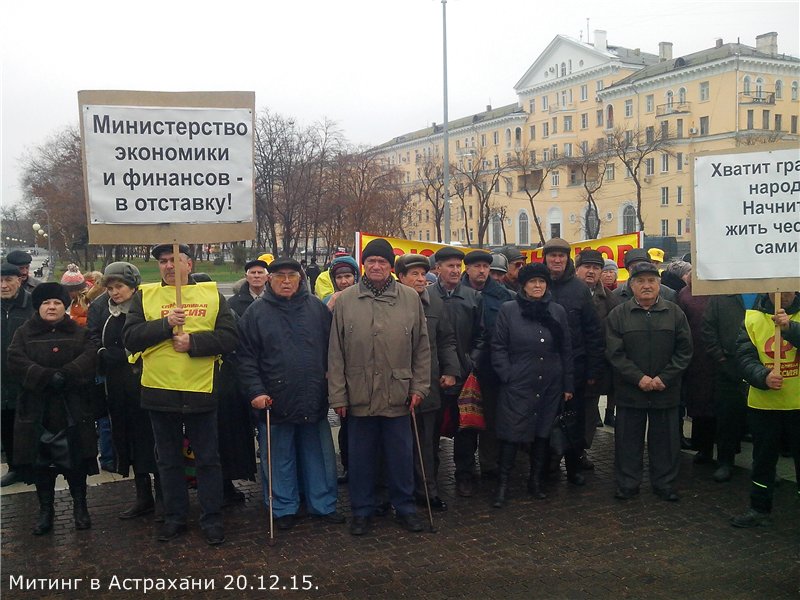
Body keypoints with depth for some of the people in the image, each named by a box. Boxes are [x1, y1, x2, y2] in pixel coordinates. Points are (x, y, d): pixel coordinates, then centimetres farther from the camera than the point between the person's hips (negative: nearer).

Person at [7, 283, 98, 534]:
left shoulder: (79, 333, 7)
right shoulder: (24, 333, 7)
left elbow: (90, 358, -10)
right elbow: (15, 361, -9)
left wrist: (64, 375, -25)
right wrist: (48, 377, -22)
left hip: (72, 410, 0)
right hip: (37, 411, 1)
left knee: (75, 461, 5)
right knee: (41, 463, 6)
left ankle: (80, 506, 20)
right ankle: (45, 510, 19)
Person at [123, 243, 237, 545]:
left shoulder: (212, 294, 3)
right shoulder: (144, 296, 5)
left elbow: (229, 337, -6)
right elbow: (130, 337, -6)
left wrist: (193, 342, -18)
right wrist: (166, 324, -18)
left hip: (201, 391, -1)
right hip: (159, 392, 2)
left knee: (208, 460, 9)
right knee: (168, 461, 15)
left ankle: (212, 518, 22)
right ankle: (174, 517, 29)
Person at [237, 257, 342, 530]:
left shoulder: (317, 308, 5)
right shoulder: (256, 313, 0)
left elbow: (332, 350, 8)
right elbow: (246, 358, -2)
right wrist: (255, 391, -11)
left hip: (314, 402, 2)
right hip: (276, 402, -2)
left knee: (319, 455, 11)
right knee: (279, 459, 9)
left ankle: (324, 504, 25)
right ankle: (283, 508, 24)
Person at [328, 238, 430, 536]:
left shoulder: (410, 298, 1)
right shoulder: (346, 300, 0)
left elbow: (422, 347, 6)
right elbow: (336, 352, 0)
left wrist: (419, 386, 1)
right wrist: (337, 394, -2)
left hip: (397, 395, 0)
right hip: (358, 395, 0)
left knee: (401, 455, 11)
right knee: (361, 456, 12)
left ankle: (405, 507, 29)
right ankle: (362, 510, 27)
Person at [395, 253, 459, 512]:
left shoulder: (435, 303, 8)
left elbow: (447, 340, 13)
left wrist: (451, 370, 4)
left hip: (429, 384, 4)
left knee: (427, 441, 10)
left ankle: (427, 489, 21)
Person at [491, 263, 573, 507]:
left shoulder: (558, 311, 6)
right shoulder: (508, 310, -2)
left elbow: (566, 350, 9)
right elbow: (498, 347, -1)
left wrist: (568, 384, 8)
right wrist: (507, 376, -9)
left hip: (550, 385, 3)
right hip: (517, 385, -3)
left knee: (543, 432, 13)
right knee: (512, 433, -1)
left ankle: (537, 480, 27)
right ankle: (503, 482, 10)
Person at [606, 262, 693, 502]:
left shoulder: (675, 313, 4)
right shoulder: (618, 315, 0)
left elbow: (684, 351, 1)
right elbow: (614, 353, -6)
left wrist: (664, 378, -9)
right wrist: (639, 378, -14)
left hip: (666, 390, 1)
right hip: (630, 390, -1)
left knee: (665, 439, 10)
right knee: (628, 439, 7)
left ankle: (664, 484, 25)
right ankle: (627, 484, 21)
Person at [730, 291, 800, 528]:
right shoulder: (753, 318, 0)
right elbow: (744, 357, -7)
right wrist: (763, 377, -24)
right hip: (763, 404, 2)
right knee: (763, 458, 15)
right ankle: (759, 509, 29)